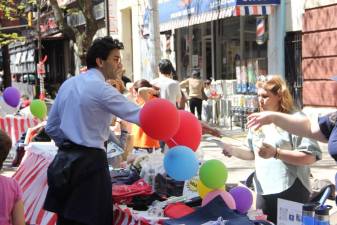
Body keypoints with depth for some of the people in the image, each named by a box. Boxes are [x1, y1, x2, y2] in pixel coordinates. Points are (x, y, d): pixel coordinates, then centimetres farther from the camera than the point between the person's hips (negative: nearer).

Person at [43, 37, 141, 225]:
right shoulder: (101, 89, -13)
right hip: (90, 162, -8)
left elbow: (51, 127, 14)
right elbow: (137, 115, -16)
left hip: (65, 160, 8)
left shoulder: (67, 84, 10)